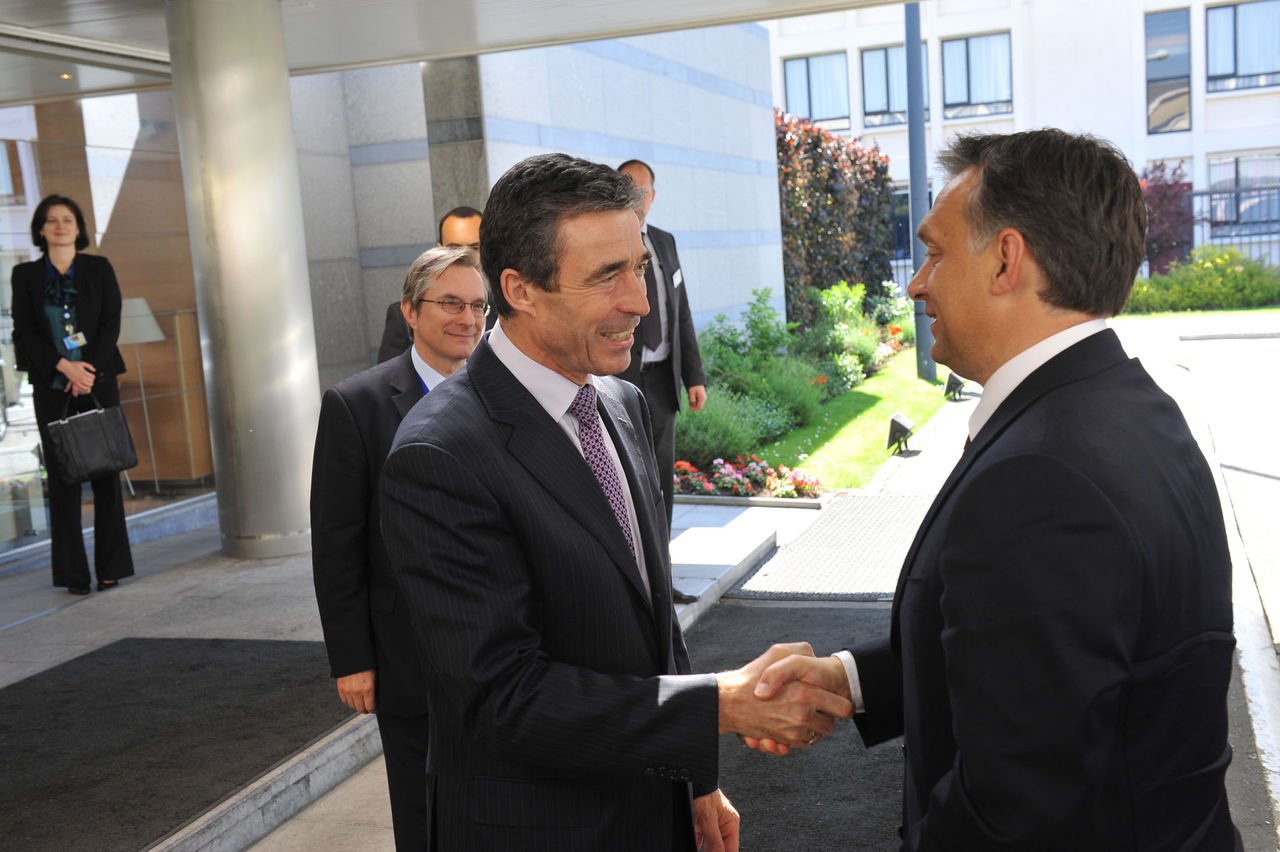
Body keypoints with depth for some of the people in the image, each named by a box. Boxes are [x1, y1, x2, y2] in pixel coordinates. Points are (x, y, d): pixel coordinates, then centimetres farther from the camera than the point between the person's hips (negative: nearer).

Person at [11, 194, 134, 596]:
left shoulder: (99, 268, 7)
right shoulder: (26, 275, 7)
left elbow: (111, 323, 0)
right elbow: (24, 333, 0)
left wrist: (90, 370, -12)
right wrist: (65, 366, -13)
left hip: (98, 381, 0)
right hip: (51, 387, 0)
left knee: (106, 473, -1)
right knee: (62, 478, -1)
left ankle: (111, 567, 5)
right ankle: (73, 573, 2)